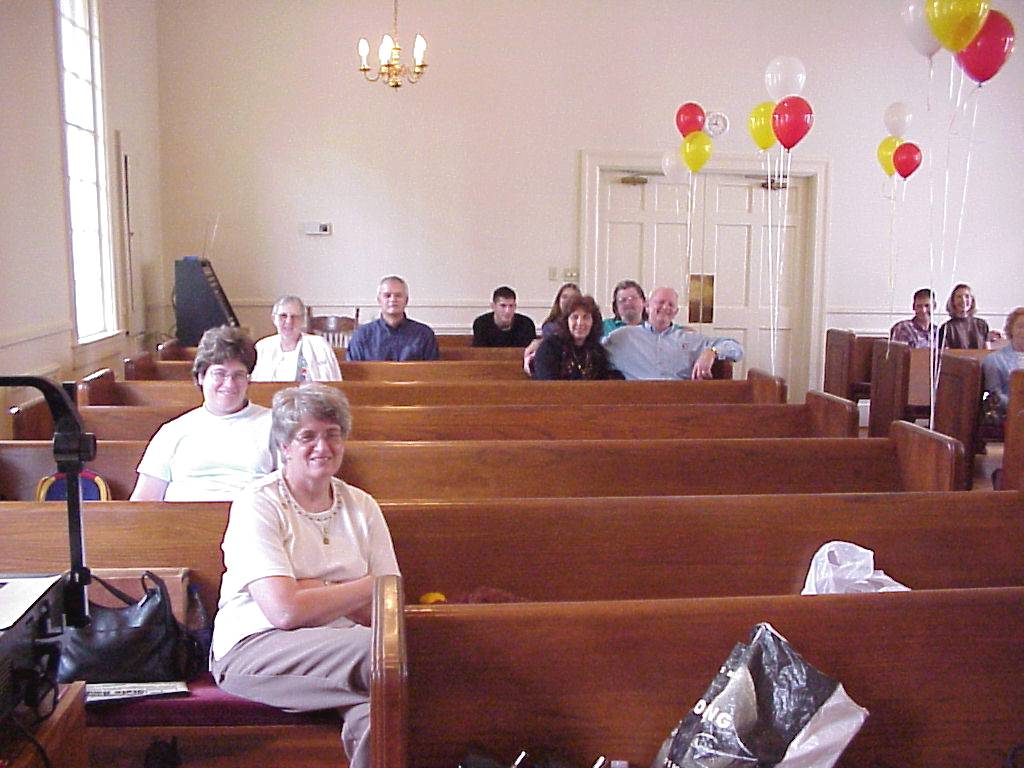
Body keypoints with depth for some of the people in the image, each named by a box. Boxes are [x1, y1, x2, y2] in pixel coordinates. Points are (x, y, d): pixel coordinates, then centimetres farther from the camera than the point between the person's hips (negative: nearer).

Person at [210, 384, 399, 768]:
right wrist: (369, 586, -5)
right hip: (255, 647, -4)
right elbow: (285, 611, -16)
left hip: (338, 646, 4)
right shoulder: (259, 503, -3)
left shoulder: (361, 507, 12)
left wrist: (317, 590, -11)